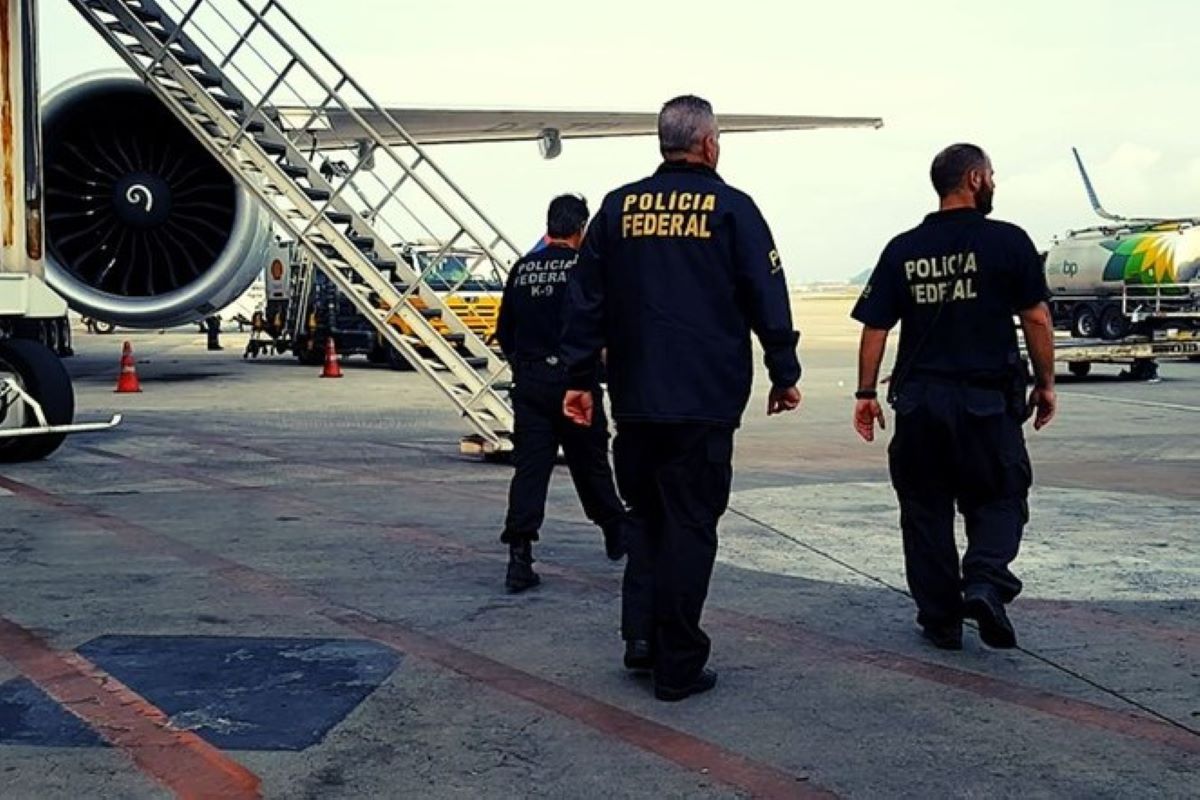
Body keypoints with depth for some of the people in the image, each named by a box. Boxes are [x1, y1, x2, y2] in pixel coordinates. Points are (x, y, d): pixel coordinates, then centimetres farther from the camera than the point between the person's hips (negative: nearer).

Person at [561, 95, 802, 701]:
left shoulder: (618, 207, 7)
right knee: (689, 525, 2)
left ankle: (641, 634, 10)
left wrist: (579, 376, 14)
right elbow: (768, 298, -1)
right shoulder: (731, 208, -2)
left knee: (644, 515, 19)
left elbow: (586, 299, 9)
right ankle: (678, 664, 5)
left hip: (634, 400, 4)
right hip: (705, 401, -3)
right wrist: (784, 375, 8)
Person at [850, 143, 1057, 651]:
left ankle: (940, 618, 15)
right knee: (999, 499, 12)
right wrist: (1046, 383, 5)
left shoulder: (902, 250, 4)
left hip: (919, 401, 3)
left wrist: (866, 392, 9)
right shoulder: (1008, 242, -4)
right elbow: (1036, 319, -5)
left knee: (926, 509, 12)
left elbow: (875, 327, 2)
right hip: (988, 399, -2)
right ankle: (986, 584, -12)